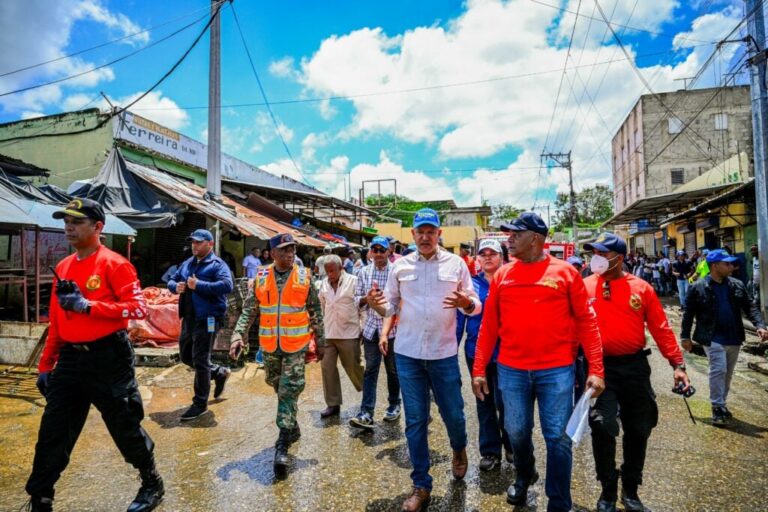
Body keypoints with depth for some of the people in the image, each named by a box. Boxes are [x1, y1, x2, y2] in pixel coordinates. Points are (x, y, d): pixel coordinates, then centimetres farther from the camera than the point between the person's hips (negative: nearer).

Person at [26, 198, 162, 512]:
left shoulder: (114, 264, -11)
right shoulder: (63, 267, 12)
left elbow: (138, 308, -19)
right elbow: (56, 322, 16)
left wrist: (88, 306, -24)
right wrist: (46, 365, 14)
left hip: (108, 357, -6)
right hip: (70, 359, 6)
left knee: (125, 427, 7)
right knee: (52, 434, 9)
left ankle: (152, 485, 28)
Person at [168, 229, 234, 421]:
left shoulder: (217, 264, -10)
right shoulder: (186, 264, 15)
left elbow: (227, 285, -25)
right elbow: (171, 281, 21)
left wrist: (198, 285, -25)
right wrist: (176, 287, -4)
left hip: (207, 319, -9)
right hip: (189, 318, 9)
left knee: (200, 361, -3)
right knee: (186, 357, 19)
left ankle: (200, 403, 11)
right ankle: (220, 372, 38)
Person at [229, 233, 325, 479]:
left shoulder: (304, 277, -3)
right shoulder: (261, 277, 1)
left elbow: (315, 311, 3)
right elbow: (249, 310, 3)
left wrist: (320, 341, 6)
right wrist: (238, 335, -10)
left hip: (296, 344, -3)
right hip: (270, 345, 3)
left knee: (289, 391, -4)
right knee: (279, 388, 18)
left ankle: (283, 445, 2)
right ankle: (292, 427, 40)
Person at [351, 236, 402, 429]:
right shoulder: (364, 272, 5)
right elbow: (357, 300, 6)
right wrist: (367, 298, -14)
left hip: (392, 327, -2)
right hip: (371, 328, 2)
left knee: (393, 369, 12)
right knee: (370, 370, 0)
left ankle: (394, 405, 29)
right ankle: (366, 413, 0)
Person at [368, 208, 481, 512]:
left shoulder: (456, 263, -2)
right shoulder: (400, 266, 2)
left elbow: (477, 306, 0)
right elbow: (391, 307, 6)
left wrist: (466, 303, -23)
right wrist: (377, 305, -15)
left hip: (444, 353, -1)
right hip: (407, 353, 1)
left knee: (453, 413, 12)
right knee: (415, 420, 9)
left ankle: (459, 450, 47)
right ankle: (421, 485, 26)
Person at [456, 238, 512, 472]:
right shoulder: (471, 284, 2)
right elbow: (459, 317, 3)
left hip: (505, 352, -2)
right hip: (476, 351, 2)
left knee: (503, 402, 0)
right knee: (484, 403, 13)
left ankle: (511, 446, 28)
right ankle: (490, 451, 29)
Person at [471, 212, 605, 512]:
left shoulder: (565, 272, -2)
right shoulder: (502, 276, 4)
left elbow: (586, 321, -1)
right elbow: (489, 325, 5)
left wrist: (596, 369, -7)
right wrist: (479, 369, 3)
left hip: (556, 370, -2)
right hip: (511, 371, 3)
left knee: (557, 437, 6)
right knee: (516, 431, 16)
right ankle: (524, 476, 46)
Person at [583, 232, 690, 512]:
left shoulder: (642, 288, 1)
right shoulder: (584, 287, -1)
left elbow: (661, 328, 3)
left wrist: (677, 364, -2)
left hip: (635, 366, 2)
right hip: (600, 367, -2)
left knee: (639, 429, 11)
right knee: (602, 426, -8)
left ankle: (630, 489, 33)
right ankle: (608, 490, 15)